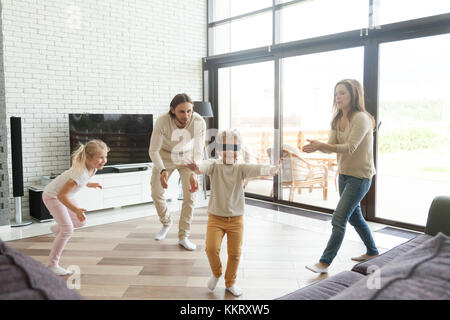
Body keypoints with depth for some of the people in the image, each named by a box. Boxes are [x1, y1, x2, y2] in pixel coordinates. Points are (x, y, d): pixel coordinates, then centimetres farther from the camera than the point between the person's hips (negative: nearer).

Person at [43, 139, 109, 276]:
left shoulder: (92, 167, -11)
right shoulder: (80, 173, -38)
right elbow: (61, 195, -39)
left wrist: (89, 184, 19)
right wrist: (76, 210, -47)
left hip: (62, 194, 8)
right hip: (52, 196, -8)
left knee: (80, 222, 13)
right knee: (68, 229, -13)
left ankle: (57, 228, 43)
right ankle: (52, 264, 0)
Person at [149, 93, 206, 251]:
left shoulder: (199, 122, -33)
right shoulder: (162, 121, -34)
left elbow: (198, 152, -25)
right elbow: (153, 150, -25)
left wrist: (194, 174, -42)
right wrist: (162, 171, -43)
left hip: (187, 157, 0)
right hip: (165, 156, 1)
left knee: (189, 196, -8)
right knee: (156, 193, 5)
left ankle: (183, 237, 6)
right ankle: (166, 223, 33)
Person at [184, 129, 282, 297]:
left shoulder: (240, 168, -6)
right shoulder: (214, 165, -8)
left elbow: (254, 169, -27)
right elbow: (206, 165, -32)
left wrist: (271, 169, -49)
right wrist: (197, 167, -57)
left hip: (236, 219, 1)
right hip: (215, 218, -1)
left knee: (235, 253, 7)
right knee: (211, 248, -15)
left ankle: (230, 282, 33)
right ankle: (216, 273, 18)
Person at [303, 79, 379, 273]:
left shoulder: (361, 118, -18)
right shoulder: (338, 120, 8)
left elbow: (349, 148, -26)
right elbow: (331, 146, 1)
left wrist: (321, 145, -34)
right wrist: (317, 146, -21)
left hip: (360, 177, -9)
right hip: (344, 175, 9)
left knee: (339, 219, -10)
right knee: (354, 216, 20)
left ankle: (325, 262, -2)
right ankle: (372, 252, 39)